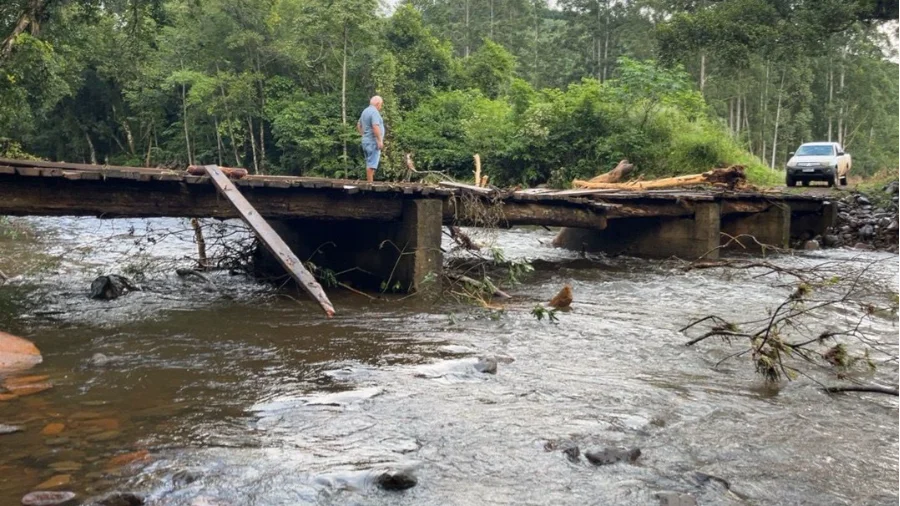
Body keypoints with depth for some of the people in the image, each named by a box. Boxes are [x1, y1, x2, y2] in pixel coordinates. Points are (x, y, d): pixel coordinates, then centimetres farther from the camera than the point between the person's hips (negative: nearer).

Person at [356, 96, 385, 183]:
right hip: (373, 142, -10)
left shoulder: (365, 111, 16)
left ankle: (369, 182, 19)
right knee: (372, 164, -8)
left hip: (366, 141, 10)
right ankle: (370, 183, -9)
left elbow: (359, 125, 24)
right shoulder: (374, 112, -14)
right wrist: (380, 140, -23)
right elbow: (375, 127, -25)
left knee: (369, 163, 15)